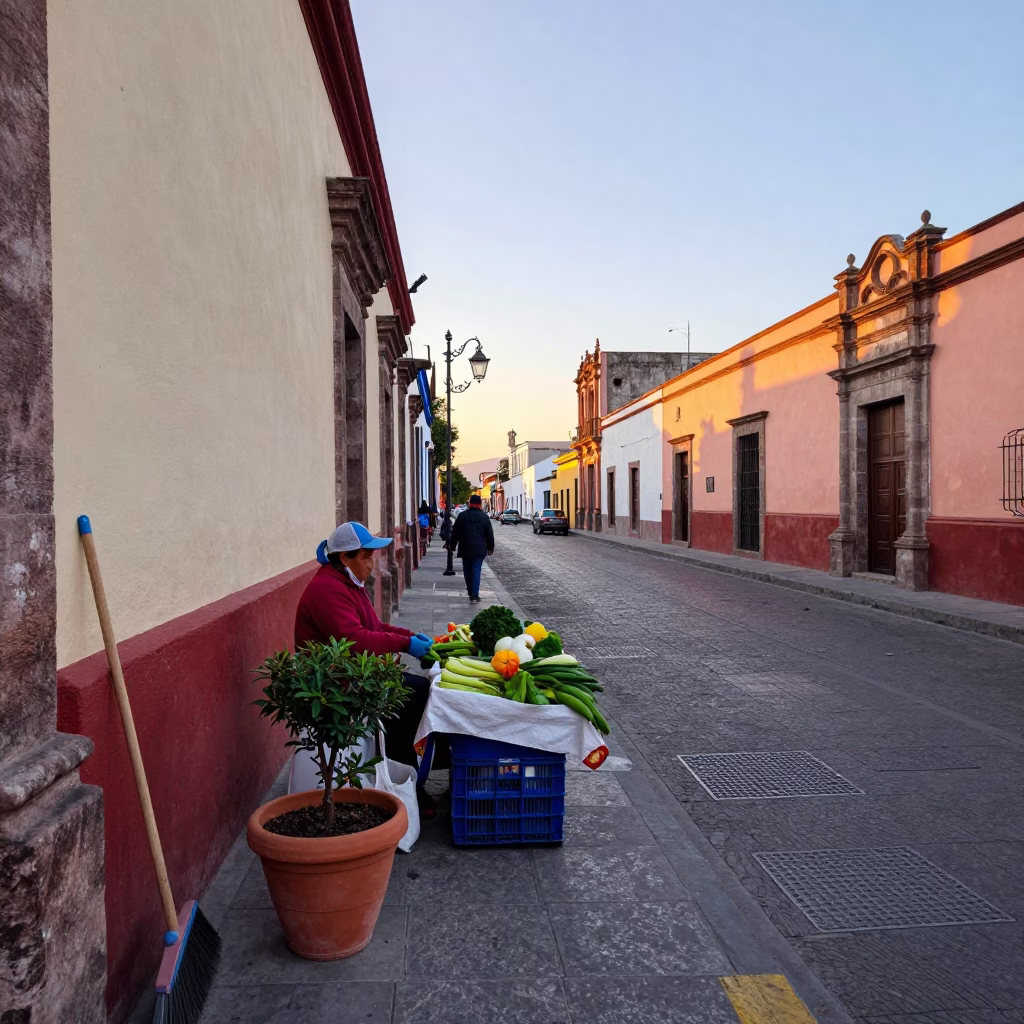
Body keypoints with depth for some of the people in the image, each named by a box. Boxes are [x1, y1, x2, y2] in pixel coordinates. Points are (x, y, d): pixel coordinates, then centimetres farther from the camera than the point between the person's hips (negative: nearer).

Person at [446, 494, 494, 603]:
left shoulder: (462, 516, 0)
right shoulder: (484, 517, -1)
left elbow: (455, 533, 4)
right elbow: (490, 534, 3)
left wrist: (452, 546, 13)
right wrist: (491, 547, 13)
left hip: (465, 549, 1)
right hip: (479, 549, -1)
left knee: (467, 570, 14)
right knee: (476, 570, -3)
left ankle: (471, 592, 24)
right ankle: (474, 595, -11)